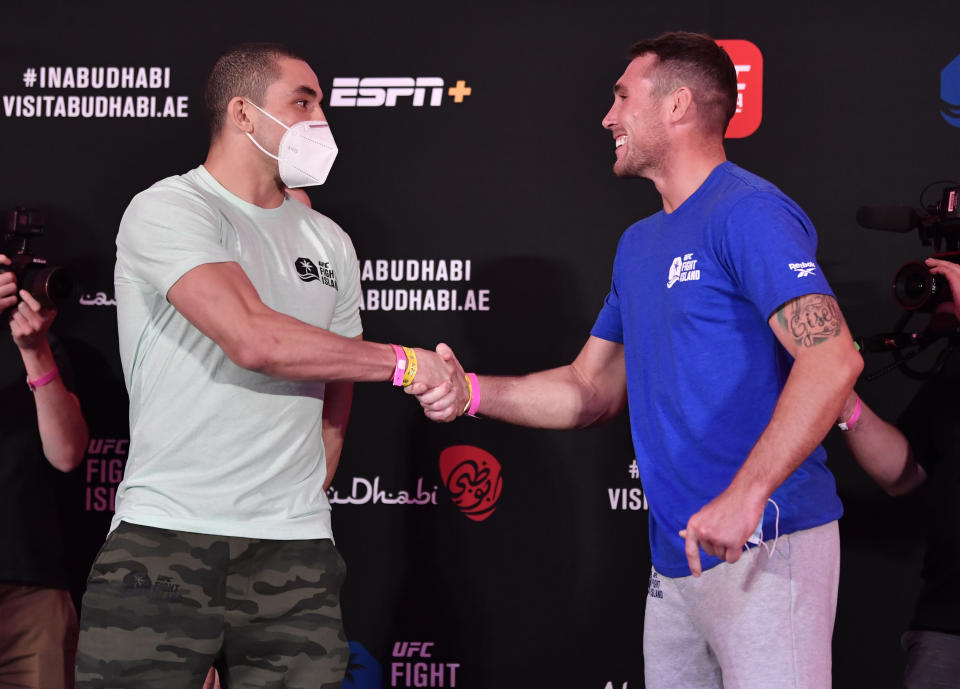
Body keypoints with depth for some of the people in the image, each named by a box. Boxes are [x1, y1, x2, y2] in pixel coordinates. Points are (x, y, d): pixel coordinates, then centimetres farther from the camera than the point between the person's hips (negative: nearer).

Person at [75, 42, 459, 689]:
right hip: (163, 544, -5)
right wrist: (403, 362, -7)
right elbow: (254, 339, -16)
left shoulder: (330, 242, 18)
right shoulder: (168, 211, -3)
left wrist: (301, 502, 10)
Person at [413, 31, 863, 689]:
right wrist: (472, 392, 4)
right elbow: (593, 389, 20)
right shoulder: (639, 243, 18)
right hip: (675, 557, 9)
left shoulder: (749, 212, -11)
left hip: (765, 546, -9)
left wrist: (745, 495, -30)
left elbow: (832, 358, -23)